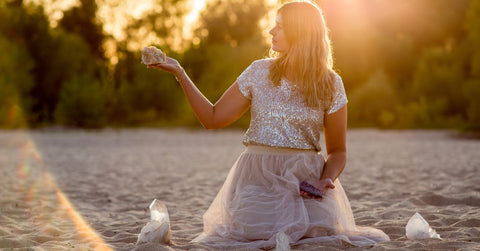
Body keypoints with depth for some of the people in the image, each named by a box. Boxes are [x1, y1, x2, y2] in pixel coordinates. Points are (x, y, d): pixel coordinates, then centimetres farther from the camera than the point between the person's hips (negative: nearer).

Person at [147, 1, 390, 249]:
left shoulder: (330, 84, 2)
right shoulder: (259, 71, 6)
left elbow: (338, 150, 7)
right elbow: (213, 119, 6)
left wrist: (326, 179, -14)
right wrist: (179, 72, 2)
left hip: (306, 177, 0)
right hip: (257, 178, 0)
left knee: (320, 229, -27)